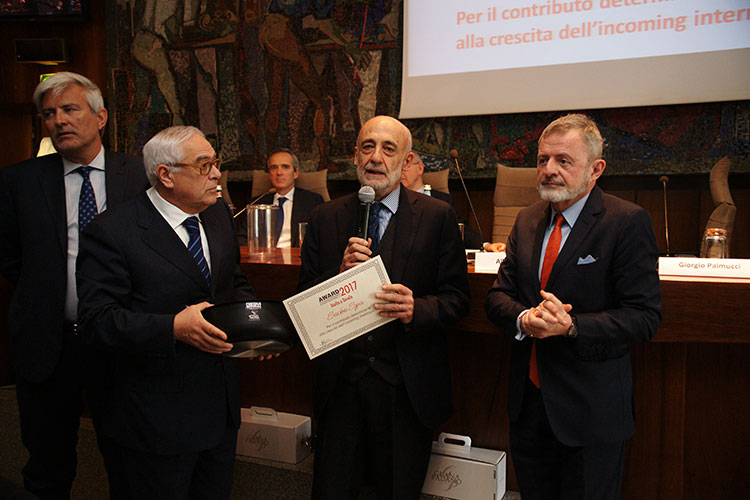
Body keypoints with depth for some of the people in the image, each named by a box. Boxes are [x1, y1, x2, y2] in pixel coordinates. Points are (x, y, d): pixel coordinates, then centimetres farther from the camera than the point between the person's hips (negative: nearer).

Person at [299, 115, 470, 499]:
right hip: (340, 381, 2)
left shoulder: (437, 217, -3)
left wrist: (416, 309, -23)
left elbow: (457, 298, -3)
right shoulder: (325, 218, 3)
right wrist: (341, 272, -17)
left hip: (407, 387, -1)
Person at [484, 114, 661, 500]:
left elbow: (644, 316, -16)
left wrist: (571, 325, -27)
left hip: (590, 408, -5)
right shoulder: (527, 221, 7)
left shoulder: (628, 222, -11)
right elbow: (497, 297, 5)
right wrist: (524, 319, -17)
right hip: (528, 402, 5)